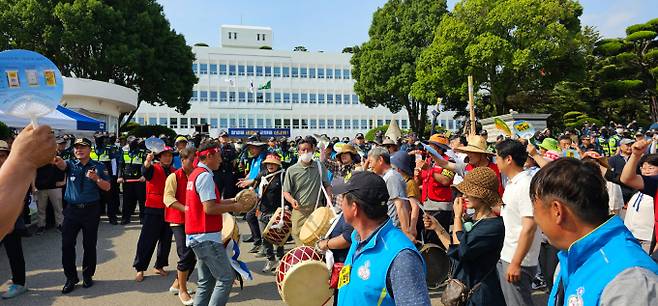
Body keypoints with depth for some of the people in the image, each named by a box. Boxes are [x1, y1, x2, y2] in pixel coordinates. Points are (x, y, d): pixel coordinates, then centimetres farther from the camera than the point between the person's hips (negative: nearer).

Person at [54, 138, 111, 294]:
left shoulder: (98, 166, 3)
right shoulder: (71, 164, 5)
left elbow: (107, 187, 1)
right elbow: (62, 165, -20)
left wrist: (96, 178, -17)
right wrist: (57, 160, -43)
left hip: (91, 210, -1)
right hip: (72, 210, 1)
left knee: (89, 245, 7)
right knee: (67, 244, 0)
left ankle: (88, 275, 22)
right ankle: (71, 278, 14)